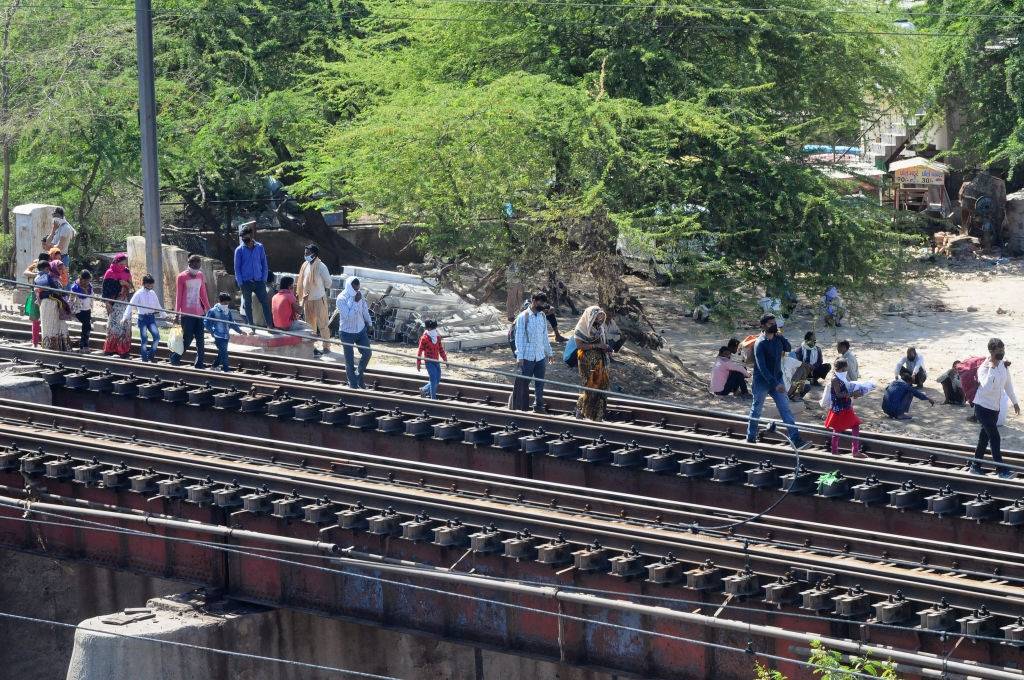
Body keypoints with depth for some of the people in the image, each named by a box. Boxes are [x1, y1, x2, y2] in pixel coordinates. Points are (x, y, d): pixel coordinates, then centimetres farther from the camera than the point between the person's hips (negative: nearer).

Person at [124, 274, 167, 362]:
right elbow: (130, 305, -9)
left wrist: (164, 315, 22)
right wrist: (126, 317, -18)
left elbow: (158, 306, 20)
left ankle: (151, 355, 5)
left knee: (156, 335, -11)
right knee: (143, 338, -5)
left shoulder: (153, 293, 9)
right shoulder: (139, 294, -5)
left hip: (151, 318, 4)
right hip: (142, 318, -4)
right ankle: (144, 357, 8)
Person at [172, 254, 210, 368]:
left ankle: (200, 363, 6)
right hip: (187, 315, -5)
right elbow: (178, 296, -3)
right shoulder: (182, 277, -5)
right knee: (187, 339, -2)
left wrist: (208, 309, 18)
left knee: (200, 340, 2)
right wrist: (177, 313, -5)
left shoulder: (200, 275, 11)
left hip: (199, 313, 5)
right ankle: (174, 359, 16)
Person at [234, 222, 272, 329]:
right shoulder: (239, 250, -2)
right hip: (246, 282, -1)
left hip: (259, 281, 1)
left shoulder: (259, 247, 4)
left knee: (266, 303, -4)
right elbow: (237, 268, 0)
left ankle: (270, 325, -2)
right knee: (248, 305, 4)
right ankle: (251, 327, 12)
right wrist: (240, 284, -7)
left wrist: (264, 279, 0)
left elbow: (264, 264, 9)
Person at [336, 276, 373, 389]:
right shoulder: (341, 299, -20)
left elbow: (365, 310, 11)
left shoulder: (359, 295, -4)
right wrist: (356, 302, -30)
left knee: (367, 353, 0)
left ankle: (359, 375, 25)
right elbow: (348, 316, -28)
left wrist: (369, 323, 19)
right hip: (347, 332, -5)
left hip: (361, 330, 5)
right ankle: (353, 385, 16)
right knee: (350, 360, 3)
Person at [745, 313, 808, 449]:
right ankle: (751, 437, 25)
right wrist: (775, 384, -31)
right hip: (762, 382, -5)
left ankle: (795, 439, -7)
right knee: (756, 410, 10)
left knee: (786, 409, -2)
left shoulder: (777, 338, 1)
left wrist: (781, 337, -3)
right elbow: (762, 367, -24)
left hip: (777, 380, 5)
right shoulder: (760, 343, -18)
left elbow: (788, 348, 18)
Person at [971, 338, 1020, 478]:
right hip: (983, 407, -7)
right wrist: (992, 368, -36)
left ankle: (976, 466, 25)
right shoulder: (984, 368, -20)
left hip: (995, 408, 7)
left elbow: (1007, 384, 17)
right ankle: (1001, 470, -8)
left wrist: (1014, 402, 23)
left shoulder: (1004, 365, 2)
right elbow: (987, 387, -36)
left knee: (985, 438, 14)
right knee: (995, 437, -10)